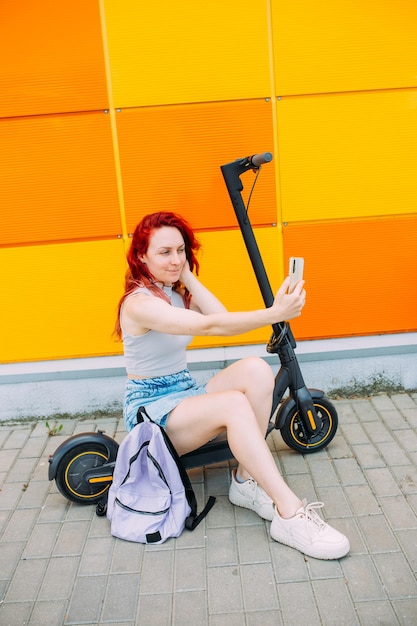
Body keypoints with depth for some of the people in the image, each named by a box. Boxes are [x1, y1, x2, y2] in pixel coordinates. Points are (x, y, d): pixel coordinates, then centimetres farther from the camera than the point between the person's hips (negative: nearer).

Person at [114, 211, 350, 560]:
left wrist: (189, 277, -9)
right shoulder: (140, 302, -20)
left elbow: (220, 317, -10)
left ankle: (246, 480, -15)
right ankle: (290, 515, -31)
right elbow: (209, 326, -33)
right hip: (151, 408, -8)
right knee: (235, 403, -34)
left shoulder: (176, 293, 8)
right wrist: (273, 314, -43)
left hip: (185, 393, 8)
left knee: (257, 370, -20)